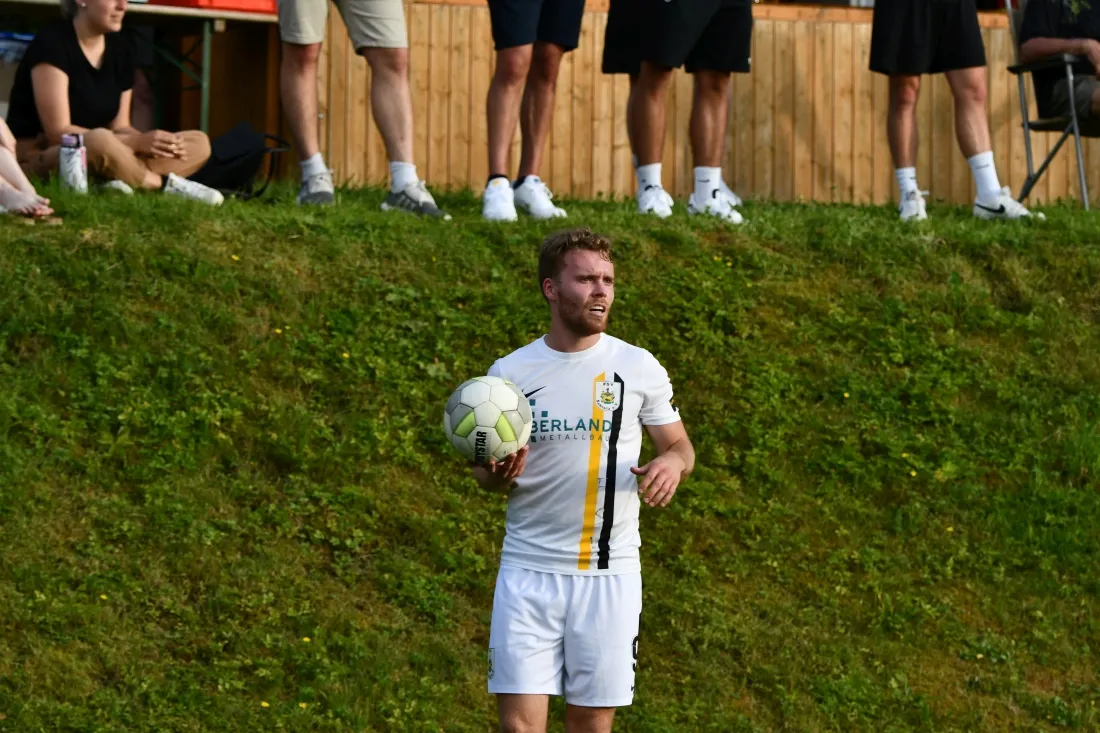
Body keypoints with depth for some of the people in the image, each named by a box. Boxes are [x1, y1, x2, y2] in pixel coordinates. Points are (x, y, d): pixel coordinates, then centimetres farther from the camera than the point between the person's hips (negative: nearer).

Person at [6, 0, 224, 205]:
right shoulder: (52, 43, -16)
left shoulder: (121, 48, 6)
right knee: (100, 142, -41)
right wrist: (137, 142, -25)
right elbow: (58, 131, -21)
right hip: (36, 158, -8)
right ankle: (164, 183, -15)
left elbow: (119, 127, 8)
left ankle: (123, 182, -27)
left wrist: (155, 142, -15)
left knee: (199, 143, -4)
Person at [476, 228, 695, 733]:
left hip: (609, 573, 0)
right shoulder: (509, 373, 1)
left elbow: (679, 445, 9)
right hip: (528, 571, 0)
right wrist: (500, 475, -15)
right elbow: (485, 472, 10)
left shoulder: (638, 367, 1)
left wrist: (672, 462, -15)